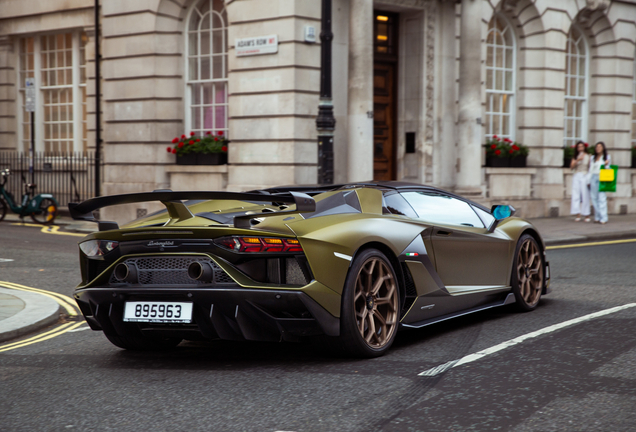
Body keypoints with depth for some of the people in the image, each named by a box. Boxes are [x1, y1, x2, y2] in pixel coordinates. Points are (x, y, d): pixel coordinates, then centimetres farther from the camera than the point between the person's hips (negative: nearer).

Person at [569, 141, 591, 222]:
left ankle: (587, 215, 4)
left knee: (585, 196, -4)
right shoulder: (575, 157, 12)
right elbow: (572, 166, 1)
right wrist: (577, 160, -12)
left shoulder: (588, 156, 3)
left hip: (585, 176, -3)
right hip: (576, 176, 3)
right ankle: (578, 215, -5)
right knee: (576, 195, -5)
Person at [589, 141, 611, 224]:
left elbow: (607, 169, 10)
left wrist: (606, 164, -10)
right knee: (594, 198, 0)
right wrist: (589, 181, 11)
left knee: (602, 198, -11)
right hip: (593, 178, 4)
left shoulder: (607, 157, 8)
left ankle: (603, 218, -11)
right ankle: (597, 217, 5)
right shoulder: (592, 158, 17)